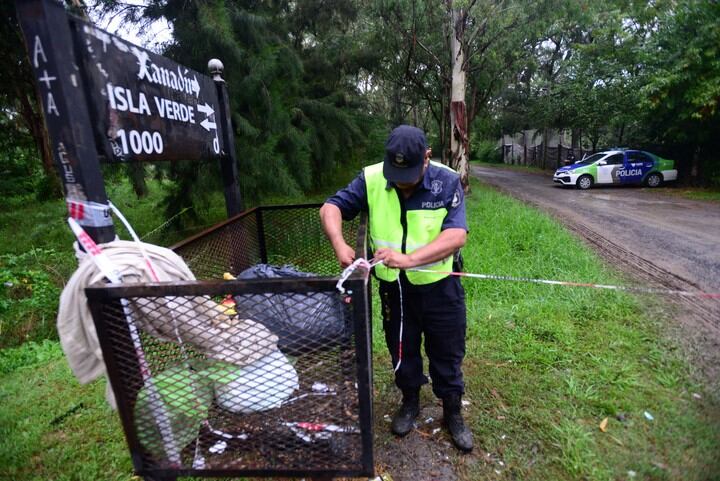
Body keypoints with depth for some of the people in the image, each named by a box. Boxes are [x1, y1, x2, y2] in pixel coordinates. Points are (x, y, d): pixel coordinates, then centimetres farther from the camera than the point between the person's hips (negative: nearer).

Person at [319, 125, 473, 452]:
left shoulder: (447, 181, -16)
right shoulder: (371, 179, -12)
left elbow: (457, 235, -25)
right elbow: (331, 208, -7)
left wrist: (409, 258, -38)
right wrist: (339, 244, -26)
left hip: (439, 287, -1)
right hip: (394, 287, 2)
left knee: (447, 354, 16)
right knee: (402, 350, 22)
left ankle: (453, 413, 43)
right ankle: (410, 401, 50)